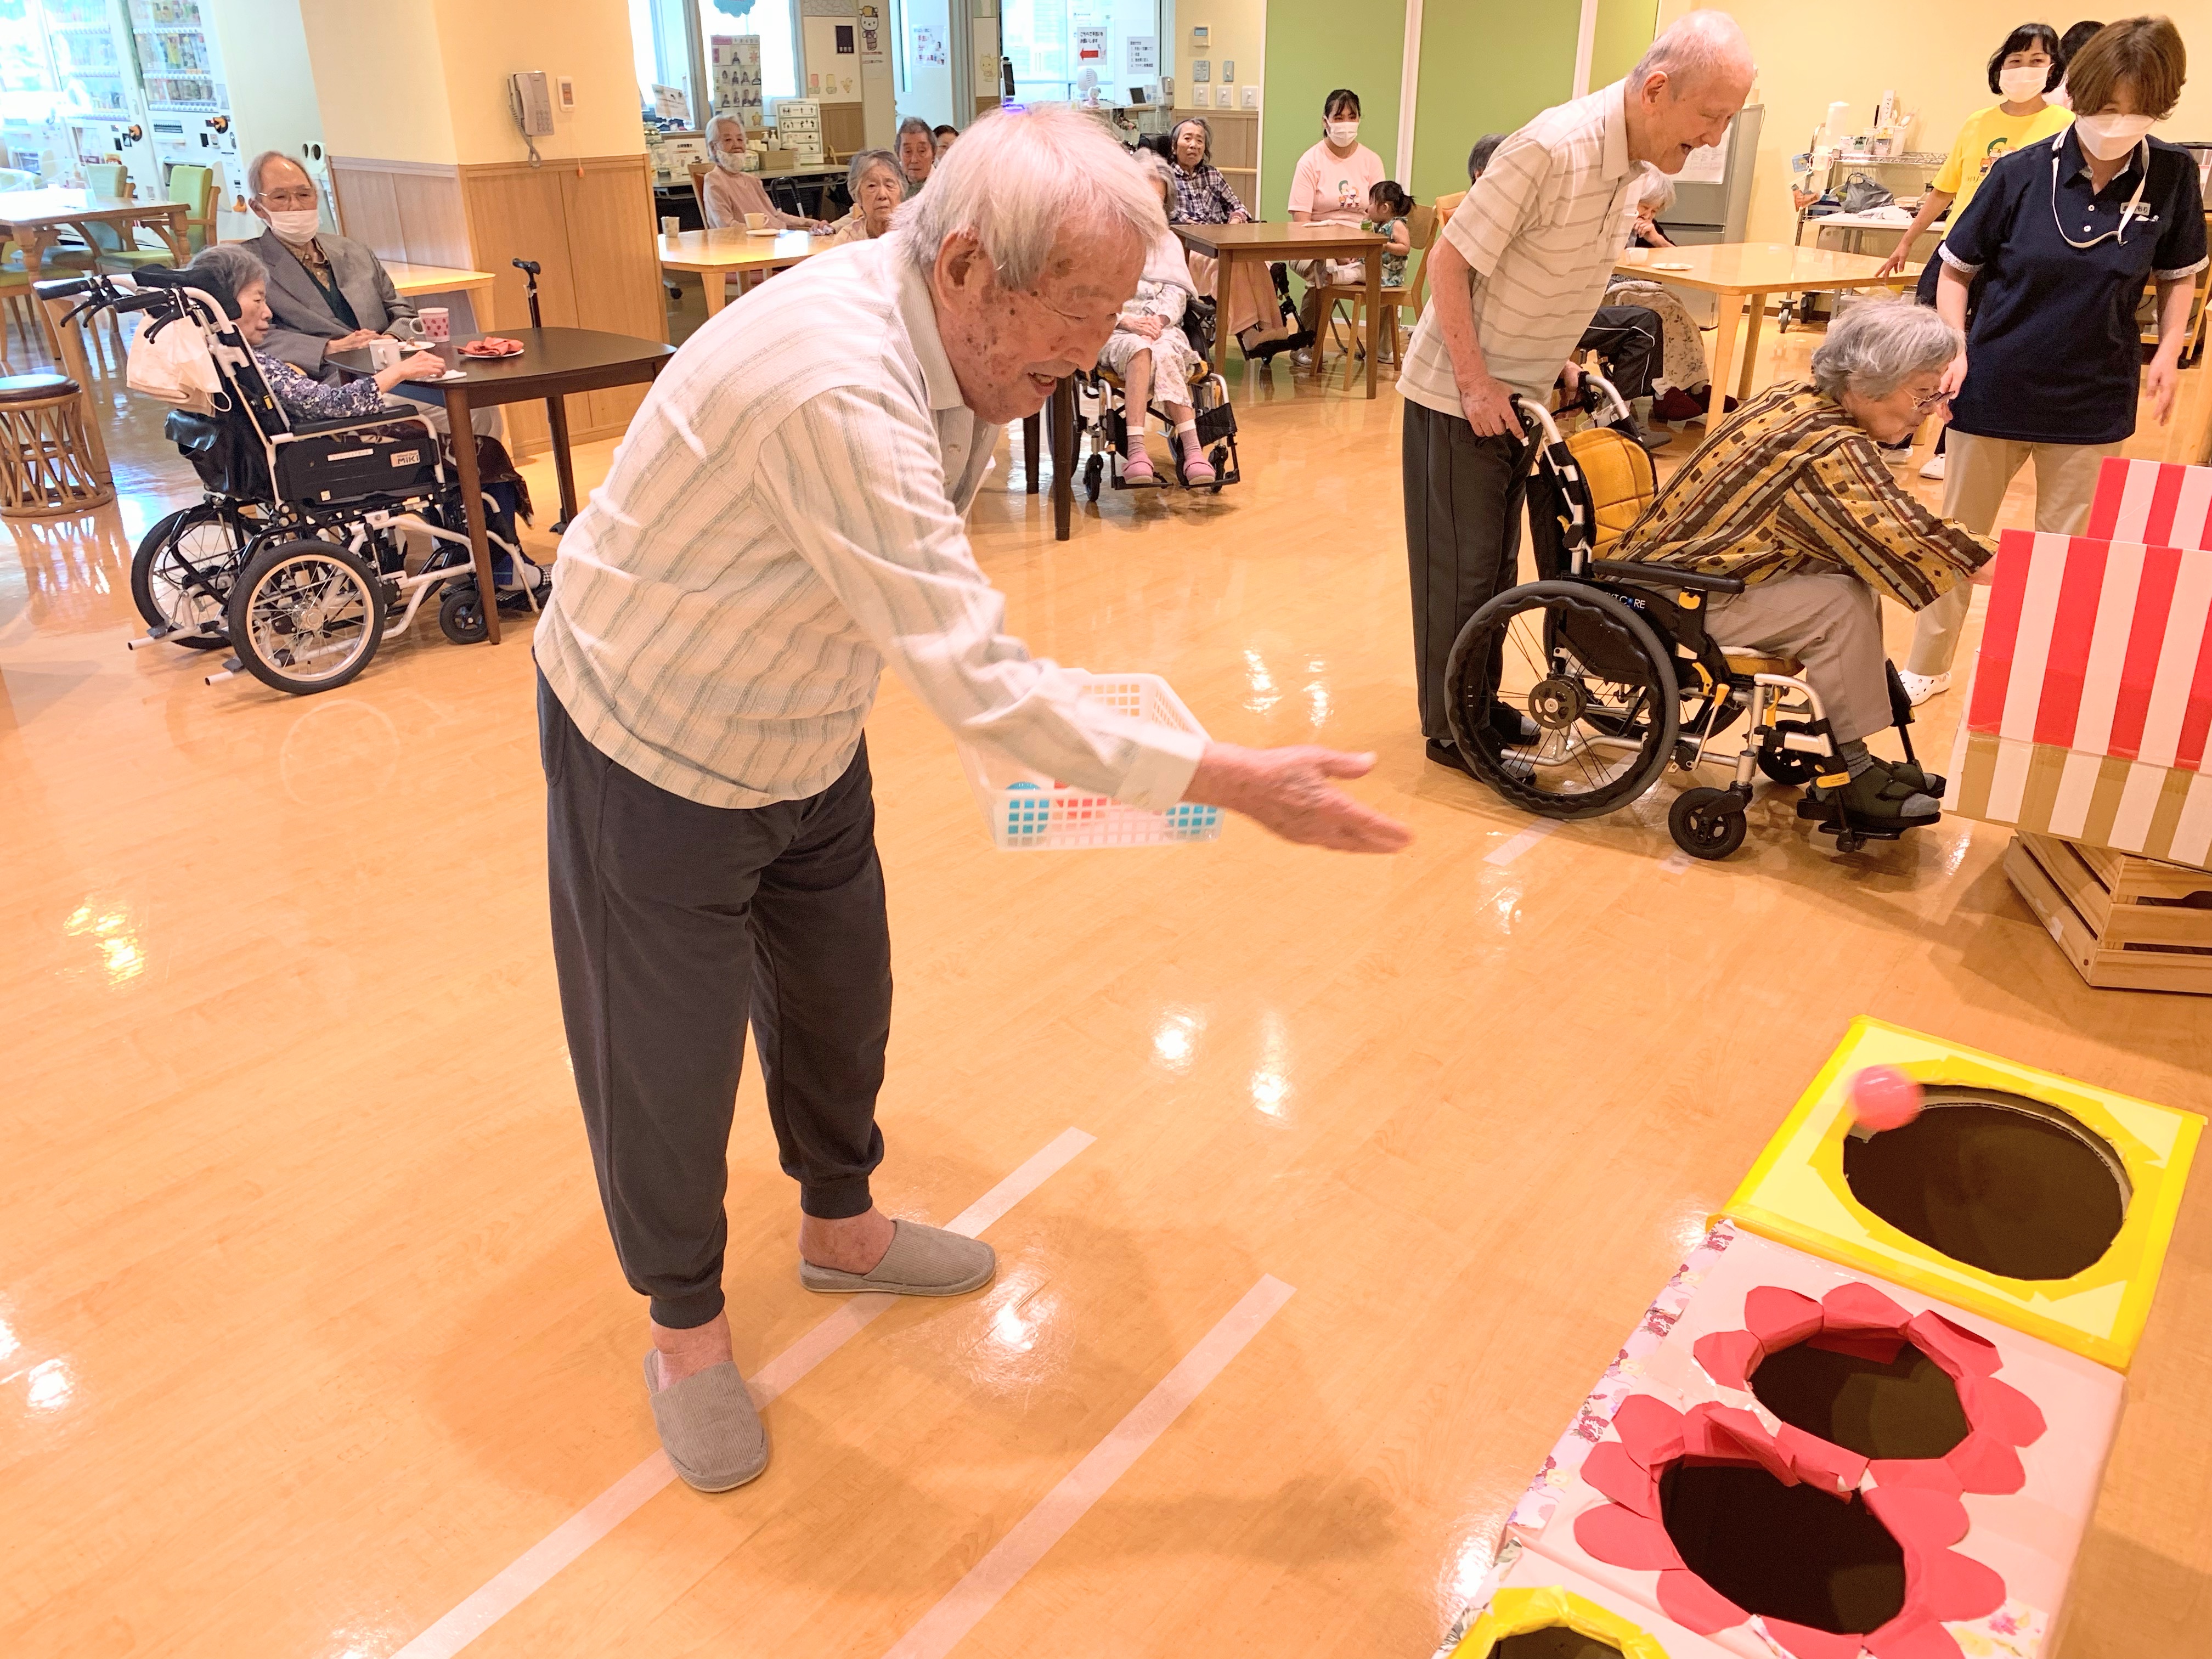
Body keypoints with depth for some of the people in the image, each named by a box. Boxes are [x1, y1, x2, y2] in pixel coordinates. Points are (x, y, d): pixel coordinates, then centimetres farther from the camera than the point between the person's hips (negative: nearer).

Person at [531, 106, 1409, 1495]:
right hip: (652, 749, -8)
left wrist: (1037, 703, -7)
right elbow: (973, 677, -38)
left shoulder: (961, 343, -9)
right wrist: (1233, 780, -35)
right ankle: (686, 1325, 33)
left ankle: (843, 1225, 46)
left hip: (805, 740, 8)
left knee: (840, 1002, 20)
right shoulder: (834, 386, -38)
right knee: (669, 1062, 7)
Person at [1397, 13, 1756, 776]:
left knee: (1498, 560, 16)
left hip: (1519, 392, 8)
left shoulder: (1633, 161, 0)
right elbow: (1448, 261, -22)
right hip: (1459, 392, -8)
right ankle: (1449, 729, 13)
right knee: (1460, 565, 1)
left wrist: (1561, 358, 5)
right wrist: (1476, 385, -22)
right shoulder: (1552, 149, -26)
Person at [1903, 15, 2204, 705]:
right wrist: (1954, 346, -15)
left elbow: (2178, 275, 8)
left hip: (2094, 401, 1)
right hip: (1994, 389, -1)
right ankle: (1927, 668, 28)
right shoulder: (2022, 173, -11)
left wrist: (2169, 352, -6)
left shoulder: (2173, 176, -6)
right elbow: (1957, 269, -1)